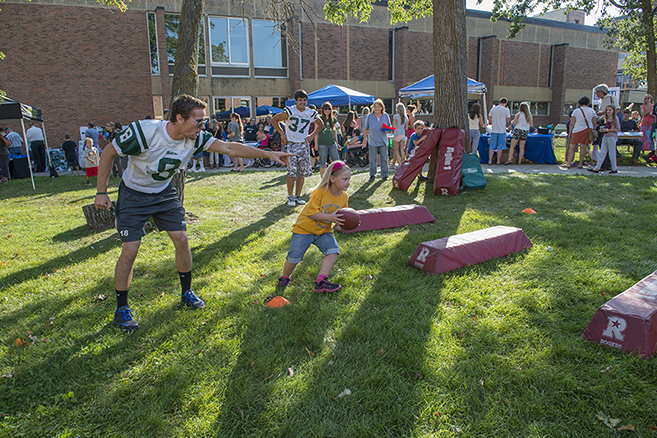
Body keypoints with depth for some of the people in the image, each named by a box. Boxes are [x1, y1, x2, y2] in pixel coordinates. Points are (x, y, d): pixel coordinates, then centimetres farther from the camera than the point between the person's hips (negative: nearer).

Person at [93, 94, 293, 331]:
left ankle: (186, 292, 21)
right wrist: (101, 192, -16)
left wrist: (268, 154, -24)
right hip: (133, 195, -4)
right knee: (130, 250, -9)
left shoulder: (195, 138, -17)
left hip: (164, 192, 5)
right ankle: (121, 309, 8)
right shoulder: (144, 131, -30)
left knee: (181, 239, 0)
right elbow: (108, 154, -17)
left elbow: (229, 147, -16)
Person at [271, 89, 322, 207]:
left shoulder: (311, 113, 4)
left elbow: (319, 123, 22)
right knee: (292, 171, -13)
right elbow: (274, 120, 1)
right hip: (291, 145, -4)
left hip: (304, 145, 4)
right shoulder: (289, 111, -7)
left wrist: (312, 135, 9)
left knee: (303, 172, 4)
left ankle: (298, 196, 17)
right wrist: (282, 133, -6)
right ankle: (290, 197, 0)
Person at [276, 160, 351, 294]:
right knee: (294, 257, -8)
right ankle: (284, 278, 22)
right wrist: (329, 217, -31)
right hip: (305, 228, -5)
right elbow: (310, 212, -24)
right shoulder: (320, 192, -22)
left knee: (333, 250, -19)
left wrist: (344, 222, -12)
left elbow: (341, 216, 10)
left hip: (324, 231, 5)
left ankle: (321, 282, -14)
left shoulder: (344, 197, -2)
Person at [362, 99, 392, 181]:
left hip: (383, 141, 1)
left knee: (384, 158, 5)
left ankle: (384, 174, 16)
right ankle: (372, 175, 17)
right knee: (372, 159, 4)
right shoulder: (369, 116, 1)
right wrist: (364, 140, 4)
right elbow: (366, 129, 6)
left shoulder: (385, 116, 4)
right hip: (372, 141, -1)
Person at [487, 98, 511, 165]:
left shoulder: (493, 109, 3)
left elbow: (490, 118, 8)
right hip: (502, 131, -2)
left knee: (492, 147, 6)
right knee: (500, 147, 6)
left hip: (494, 130, 2)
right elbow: (508, 120, -1)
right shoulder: (506, 110, -5)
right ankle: (498, 161, 7)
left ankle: (490, 160, 3)